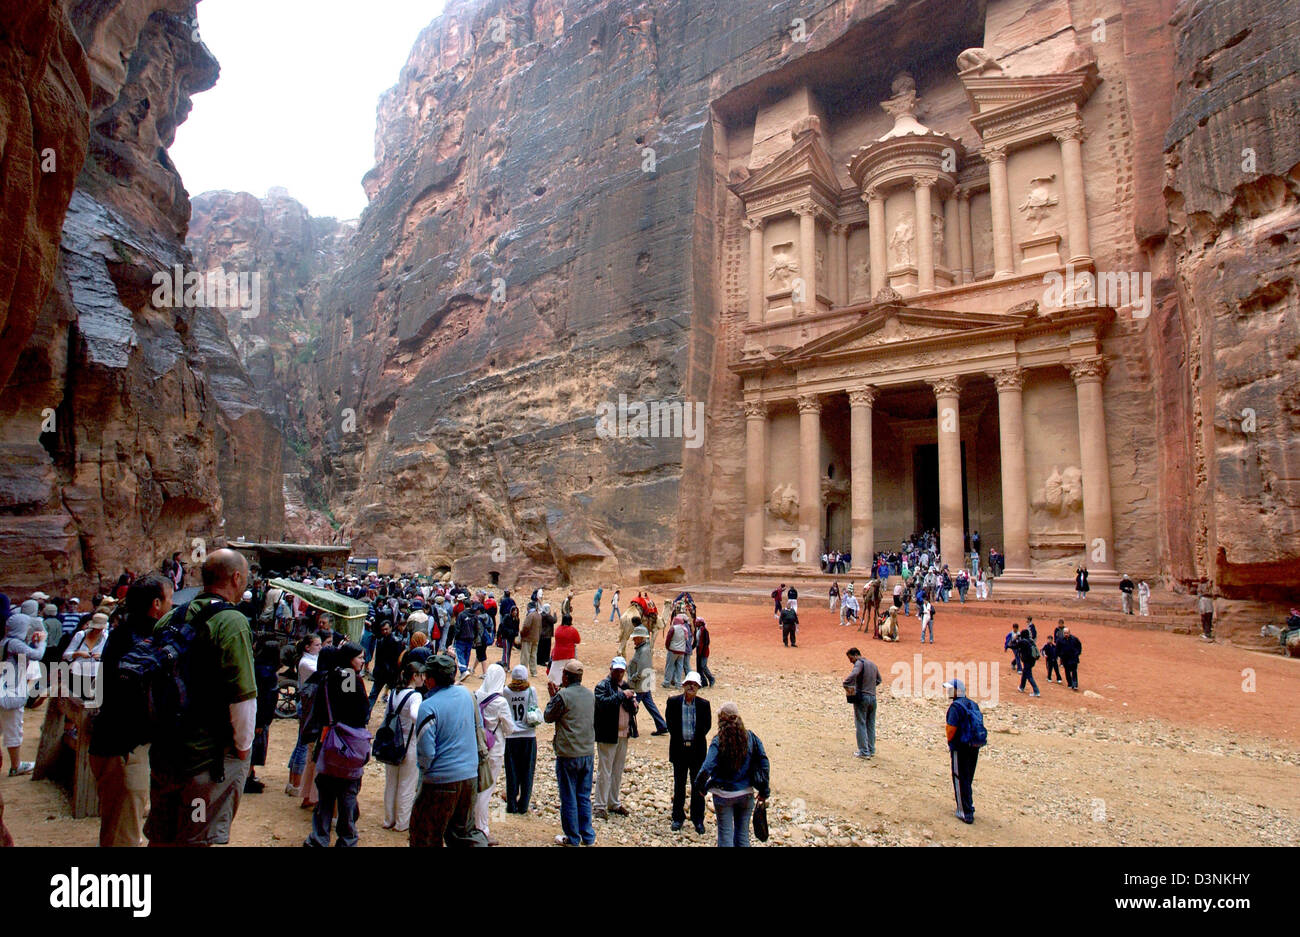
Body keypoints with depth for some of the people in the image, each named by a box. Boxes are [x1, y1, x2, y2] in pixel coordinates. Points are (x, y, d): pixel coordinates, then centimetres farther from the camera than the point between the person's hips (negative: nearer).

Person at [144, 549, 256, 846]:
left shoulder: (169, 619, 4)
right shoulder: (231, 623, -18)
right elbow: (243, 696, -22)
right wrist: (244, 747, -8)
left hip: (163, 752, 7)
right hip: (210, 755, -7)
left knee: (160, 837, 21)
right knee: (196, 840, 6)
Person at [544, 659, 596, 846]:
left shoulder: (563, 695, -16)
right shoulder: (591, 695, 3)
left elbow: (548, 717, -5)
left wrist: (552, 697, 9)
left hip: (568, 755, -6)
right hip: (587, 753, 6)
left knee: (569, 798, 7)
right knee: (584, 797, 15)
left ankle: (572, 839, 16)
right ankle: (587, 836, 22)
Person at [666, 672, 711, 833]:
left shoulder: (704, 704, -5)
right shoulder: (673, 702, -5)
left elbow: (707, 726, 4)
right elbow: (670, 723, 2)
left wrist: (696, 740, -1)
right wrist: (680, 741, 0)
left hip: (697, 749, 0)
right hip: (679, 749, 0)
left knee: (698, 785, 7)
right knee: (679, 785, 11)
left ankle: (698, 820, 19)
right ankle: (678, 817, 25)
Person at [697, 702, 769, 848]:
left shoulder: (718, 741, -15)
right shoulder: (751, 738, -6)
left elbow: (707, 767, -22)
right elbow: (764, 764, -4)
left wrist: (701, 786, -5)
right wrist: (763, 791, 5)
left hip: (723, 795, -3)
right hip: (746, 794, 3)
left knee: (725, 833, 10)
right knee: (742, 833, 17)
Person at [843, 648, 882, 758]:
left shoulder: (860, 663, -9)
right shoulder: (873, 664, 16)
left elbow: (854, 674, -30)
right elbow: (878, 680, 26)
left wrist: (846, 684, -24)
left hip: (861, 696, -7)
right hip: (873, 697, 7)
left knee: (861, 724, 0)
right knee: (871, 725, 14)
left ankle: (864, 752, 2)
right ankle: (871, 750, 20)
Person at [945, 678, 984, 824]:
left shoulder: (955, 706, -15)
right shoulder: (973, 704, 8)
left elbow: (951, 728, -19)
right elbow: (978, 725, 11)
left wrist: (950, 743, -1)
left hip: (961, 747, -8)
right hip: (975, 746, 8)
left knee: (960, 780, 3)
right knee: (968, 778, 21)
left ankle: (965, 813, 7)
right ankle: (969, 806, 31)